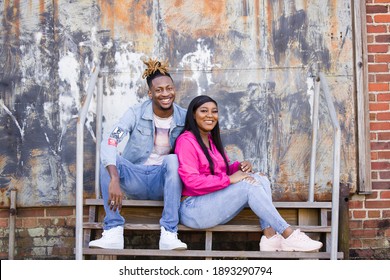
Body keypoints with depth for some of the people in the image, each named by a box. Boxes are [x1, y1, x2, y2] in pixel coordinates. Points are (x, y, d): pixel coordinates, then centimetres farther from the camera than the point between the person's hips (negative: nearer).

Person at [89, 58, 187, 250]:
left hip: (165, 181, 0)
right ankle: (113, 231, -28)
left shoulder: (184, 118, -5)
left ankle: (169, 234, -31)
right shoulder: (136, 113, -10)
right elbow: (109, 142, -24)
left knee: (173, 159, -31)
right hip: (135, 179, 0)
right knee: (109, 161, -27)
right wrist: (115, 179, -39)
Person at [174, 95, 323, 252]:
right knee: (249, 185, -23)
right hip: (193, 208, -8)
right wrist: (228, 179, -21)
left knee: (259, 179, -10)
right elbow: (191, 181, -21)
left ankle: (270, 237, -23)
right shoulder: (186, 141, -10)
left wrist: (239, 167, -6)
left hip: (215, 203, 8)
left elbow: (225, 171, 17)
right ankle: (289, 235, -21)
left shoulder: (212, 139, 17)